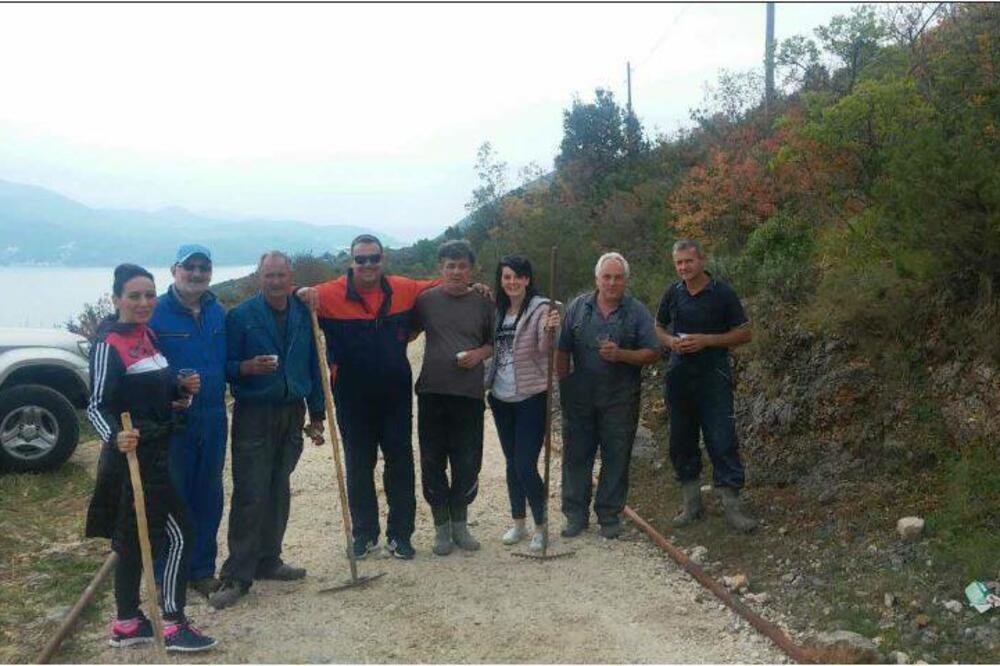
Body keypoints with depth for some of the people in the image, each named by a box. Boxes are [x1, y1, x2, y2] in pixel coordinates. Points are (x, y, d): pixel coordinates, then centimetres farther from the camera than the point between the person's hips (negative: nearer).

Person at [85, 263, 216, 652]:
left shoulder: (147, 335, 10)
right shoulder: (109, 344, -15)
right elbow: (97, 405, -19)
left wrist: (182, 389, -2)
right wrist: (115, 436, -38)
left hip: (153, 452, 8)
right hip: (134, 454, -8)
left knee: (136, 538, 14)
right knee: (177, 534, -5)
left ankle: (127, 624, 25)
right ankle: (174, 626, 4)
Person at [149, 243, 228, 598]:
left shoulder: (218, 313, 8)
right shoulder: (156, 313, -9)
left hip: (213, 420, 5)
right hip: (172, 421, -5)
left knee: (209, 496, 12)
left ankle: (202, 569, 26)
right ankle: (166, 575, 16)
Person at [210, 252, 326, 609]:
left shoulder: (303, 315, 8)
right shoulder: (240, 316, -5)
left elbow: (313, 366, 12)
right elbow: (226, 365, -3)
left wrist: (317, 415, 11)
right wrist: (248, 367, -25)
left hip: (292, 415, 5)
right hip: (254, 415, -4)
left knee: (279, 492, 10)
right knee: (250, 496, -7)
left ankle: (268, 560, 23)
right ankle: (237, 576, -2)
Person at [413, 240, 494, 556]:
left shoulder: (482, 303, 5)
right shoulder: (426, 300, 3)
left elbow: (494, 342, 14)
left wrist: (479, 353, -5)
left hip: (469, 393, 1)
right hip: (432, 392, 0)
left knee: (467, 463, 5)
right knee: (432, 461, 5)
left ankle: (460, 523, 23)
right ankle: (441, 526, 19)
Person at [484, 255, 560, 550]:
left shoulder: (541, 307, -10)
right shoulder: (498, 310, 9)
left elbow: (545, 349, -23)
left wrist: (550, 331, -41)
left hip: (531, 397, -6)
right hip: (501, 397, 6)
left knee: (525, 466, -7)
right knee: (511, 463, 14)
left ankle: (541, 526, 10)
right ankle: (518, 523, 27)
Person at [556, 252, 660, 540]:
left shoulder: (637, 312, 0)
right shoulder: (578, 307, 4)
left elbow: (652, 353, -3)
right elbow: (563, 351, 7)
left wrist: (621, 354, -18)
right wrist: (563, 385, 3)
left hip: (620, 400, -1)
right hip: (579, 398, 1)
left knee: (616, 459, 5)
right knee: (576, 456, 6)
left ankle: (610, 516, 18)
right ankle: (576, 514, 18)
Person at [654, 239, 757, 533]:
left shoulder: (723, 293, -4)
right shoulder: (672, 294, 8)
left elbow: (744, 333, -2)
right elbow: (658, 329, 19)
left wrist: (707, 340, -14)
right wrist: (670, 341, -5)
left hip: (713, 378, -4)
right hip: (679, 377, 4)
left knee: (723, 442, -7)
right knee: (681, 442, 10)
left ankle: (732, 506, -1)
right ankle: (691, 503, 22)